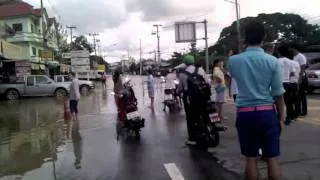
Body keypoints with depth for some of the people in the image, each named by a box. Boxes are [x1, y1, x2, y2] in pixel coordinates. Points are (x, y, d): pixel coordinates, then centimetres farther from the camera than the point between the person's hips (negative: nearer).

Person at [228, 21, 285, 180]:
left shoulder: (233, 60, -3)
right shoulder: (272, 61, -6)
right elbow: (278, 93, -3)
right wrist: (281, 116, 8)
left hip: (244, 113, 1)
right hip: (267, 112, 0)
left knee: (250, 158, 10)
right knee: (272, 158, 10)